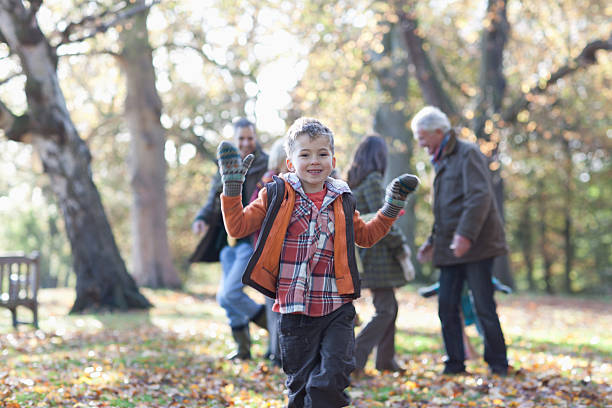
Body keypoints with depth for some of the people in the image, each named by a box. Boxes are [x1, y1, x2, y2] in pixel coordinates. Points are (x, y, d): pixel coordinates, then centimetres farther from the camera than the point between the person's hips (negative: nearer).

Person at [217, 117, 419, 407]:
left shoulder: (342, 201, 11)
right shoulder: (277, 195, 2)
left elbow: (365, 236, 26)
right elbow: (238, 226, 2)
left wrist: (391, 207, 17)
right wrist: (232, 185, -6)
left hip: (337, 309, 1)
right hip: (294, 311, -1)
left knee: (330, 381, -11)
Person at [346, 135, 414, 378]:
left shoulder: (354, 182, 13)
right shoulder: (373, 180, -13)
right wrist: (400, 244, -9)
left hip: (365, 252, 9)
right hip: (377, 252, -9)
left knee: (390, 306, 18)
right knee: (384, 310, -7)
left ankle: (386, 360, 24)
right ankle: (354, 358, -14)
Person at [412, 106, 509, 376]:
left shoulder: (468, 154, -6)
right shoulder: (442, 163, 22)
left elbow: (480, 197, -19)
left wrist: (465, 234, -28)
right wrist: (432, 241, 19)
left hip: (475, 245, -8)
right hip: (451, 249, 8)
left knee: (484, 307, -4)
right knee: (447, 306, 1)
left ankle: (498, 364, 7)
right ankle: (455, 363, 7)